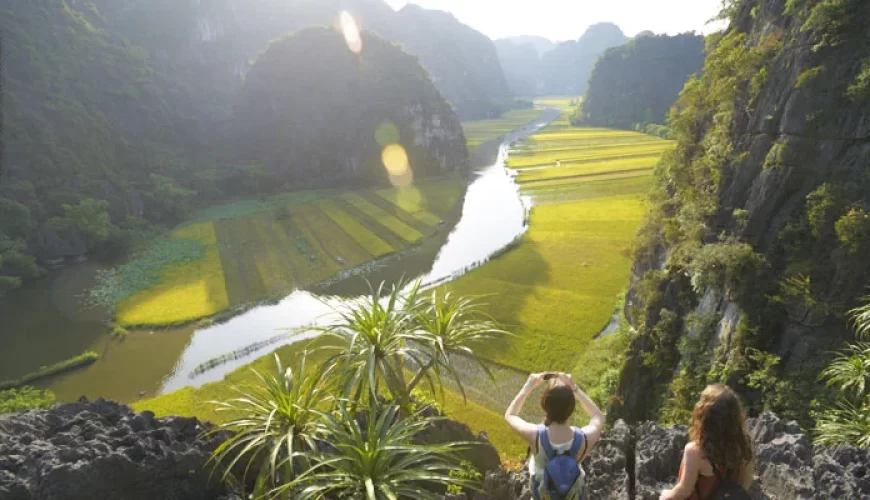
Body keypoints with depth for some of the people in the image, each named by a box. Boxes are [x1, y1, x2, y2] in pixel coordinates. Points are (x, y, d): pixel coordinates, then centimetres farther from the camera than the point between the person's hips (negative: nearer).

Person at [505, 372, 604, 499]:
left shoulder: (535, 435, -39)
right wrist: (574, 388, -20)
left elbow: (509, 415, -17)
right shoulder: (585, 438, -38)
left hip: (542, 486, 0)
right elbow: (598, 418, -13)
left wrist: (528, 386, -18)